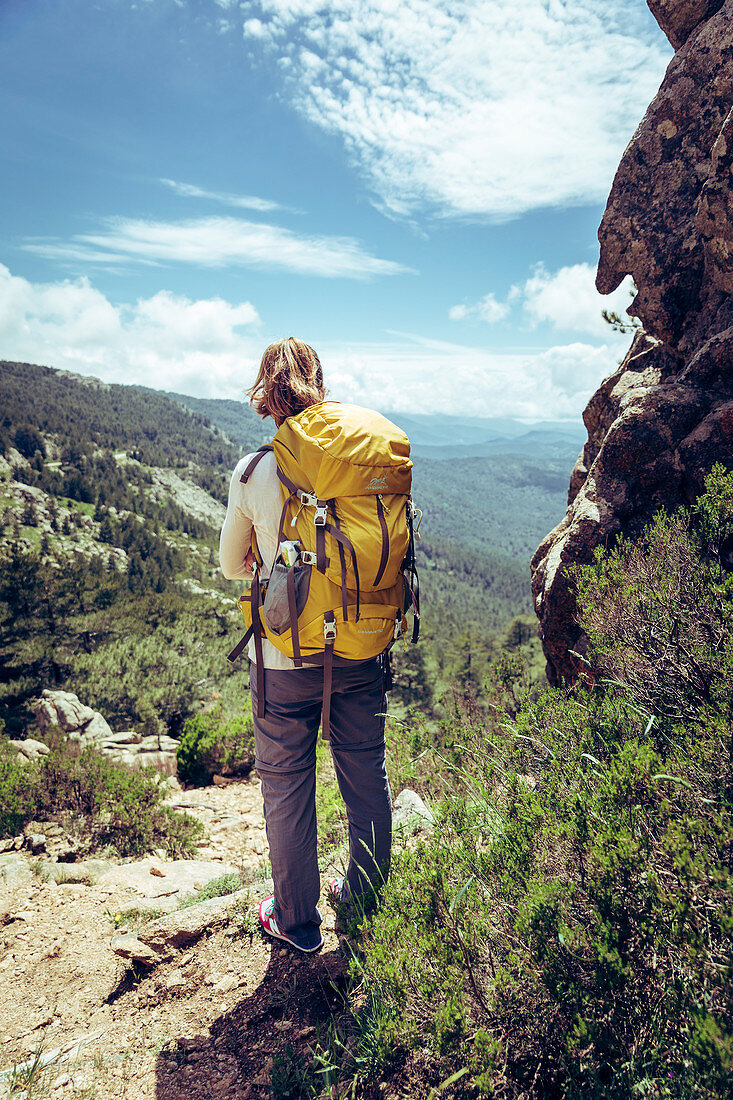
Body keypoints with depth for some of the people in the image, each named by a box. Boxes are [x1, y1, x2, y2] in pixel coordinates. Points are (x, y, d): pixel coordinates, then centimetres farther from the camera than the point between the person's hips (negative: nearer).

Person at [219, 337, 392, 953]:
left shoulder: (253, 473, -12)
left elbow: (231, 565, 4)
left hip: (287, 657, -2)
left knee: (287, 786, 15)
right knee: (366, 775, 19)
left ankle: (297, 921, 32)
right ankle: (366, 899, 39)